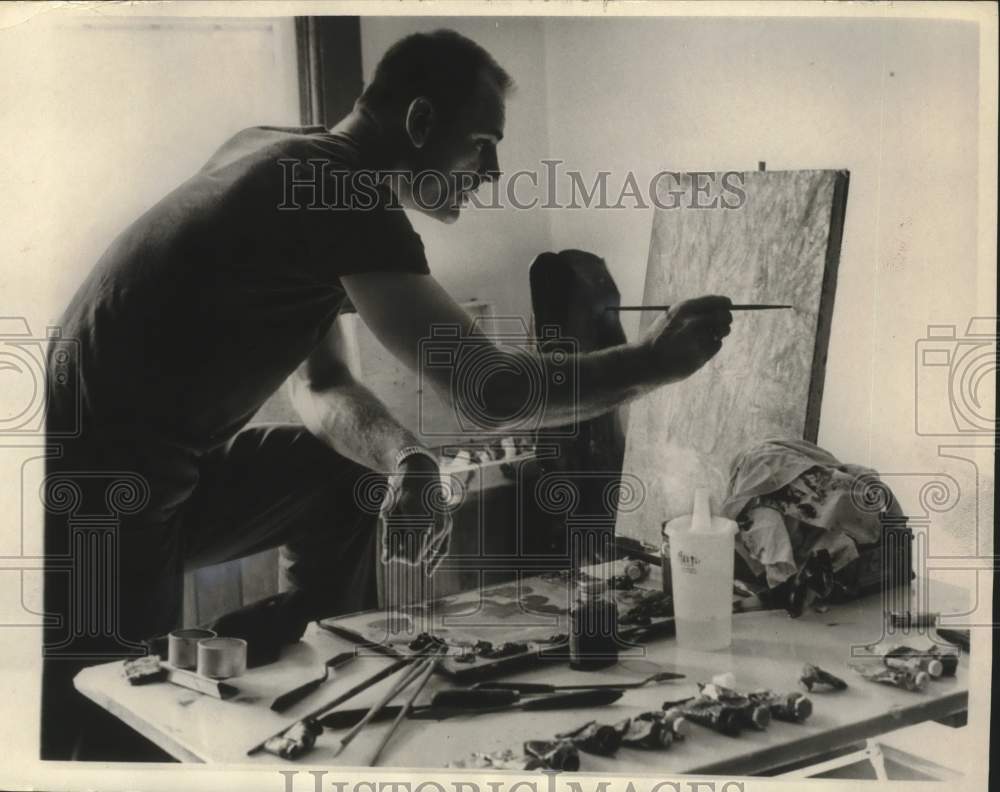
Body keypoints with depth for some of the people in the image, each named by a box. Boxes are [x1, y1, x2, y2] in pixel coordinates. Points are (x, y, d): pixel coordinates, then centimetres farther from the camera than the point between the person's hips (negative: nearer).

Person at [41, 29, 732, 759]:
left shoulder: (283, 156, 9)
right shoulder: (344, 195, -19)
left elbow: (321, 385, 11)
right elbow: (493, 394, -20)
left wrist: (406, 460, -8)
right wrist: (654, 361, -7)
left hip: (157, 470, 9)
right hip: (94, 509, -9)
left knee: (343, 485, 14)